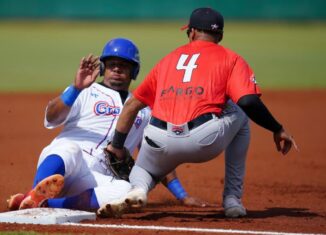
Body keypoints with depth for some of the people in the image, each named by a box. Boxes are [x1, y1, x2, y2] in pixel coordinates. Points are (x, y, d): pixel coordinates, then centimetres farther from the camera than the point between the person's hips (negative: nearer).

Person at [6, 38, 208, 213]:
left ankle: (44, 204, -48)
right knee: (70, 149, -38)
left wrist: (182, 196, 16)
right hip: (59, 159, -2)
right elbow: (52, 118, -4)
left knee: (125, 190, -33)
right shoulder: (86, 92, 15)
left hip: (96, 179, 2)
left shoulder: (143, 111, 27)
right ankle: (36, 195, -68)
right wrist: (77, 88, -21)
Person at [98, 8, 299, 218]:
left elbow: (132, 105, 26)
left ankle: (138, 190, -5)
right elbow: (248, 101, -3)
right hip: (206, 141, -3)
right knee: (240, 115, 29)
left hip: (160, 142, 3)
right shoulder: (230, 59, 15)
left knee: (142, 170, 36)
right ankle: (233, 199, 23)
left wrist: (116, 146, 33)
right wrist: (277, 130, 9)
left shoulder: (169, 59, 26)